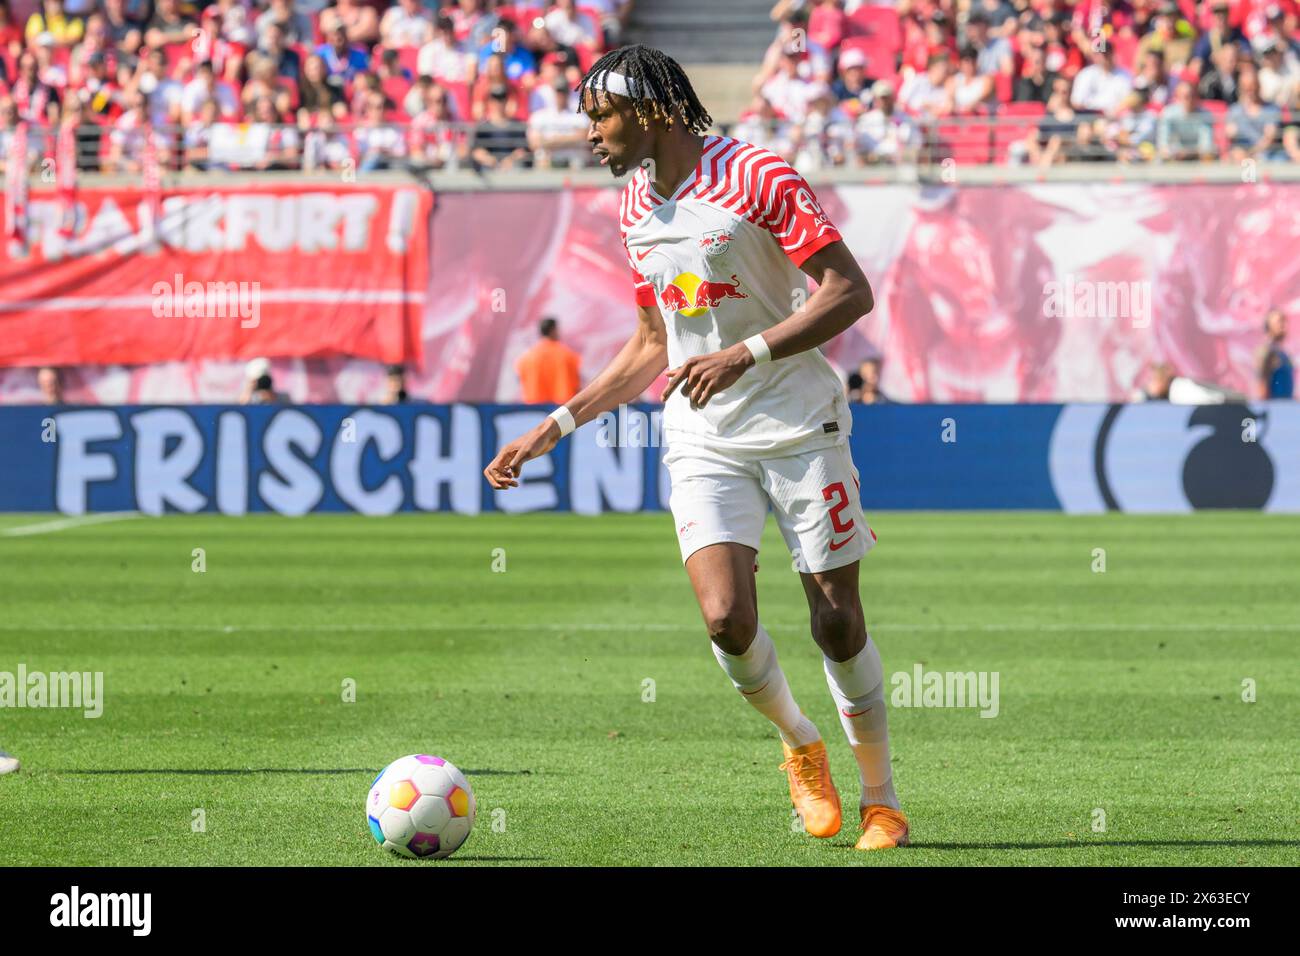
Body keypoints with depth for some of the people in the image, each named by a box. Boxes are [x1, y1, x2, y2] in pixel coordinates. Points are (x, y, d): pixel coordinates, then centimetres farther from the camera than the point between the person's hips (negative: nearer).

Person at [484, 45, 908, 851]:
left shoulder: (755, 176, -12)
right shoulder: (636, 207, 9)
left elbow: (851, 292, -16)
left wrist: (747, 353, -26)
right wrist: (553, 430, 16)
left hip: (800, 426, -5)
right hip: (703, 440, 5)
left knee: (837, 618, -1)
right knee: (726, 616, -14)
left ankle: (881, 798, 17)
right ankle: (801, 746, 13)